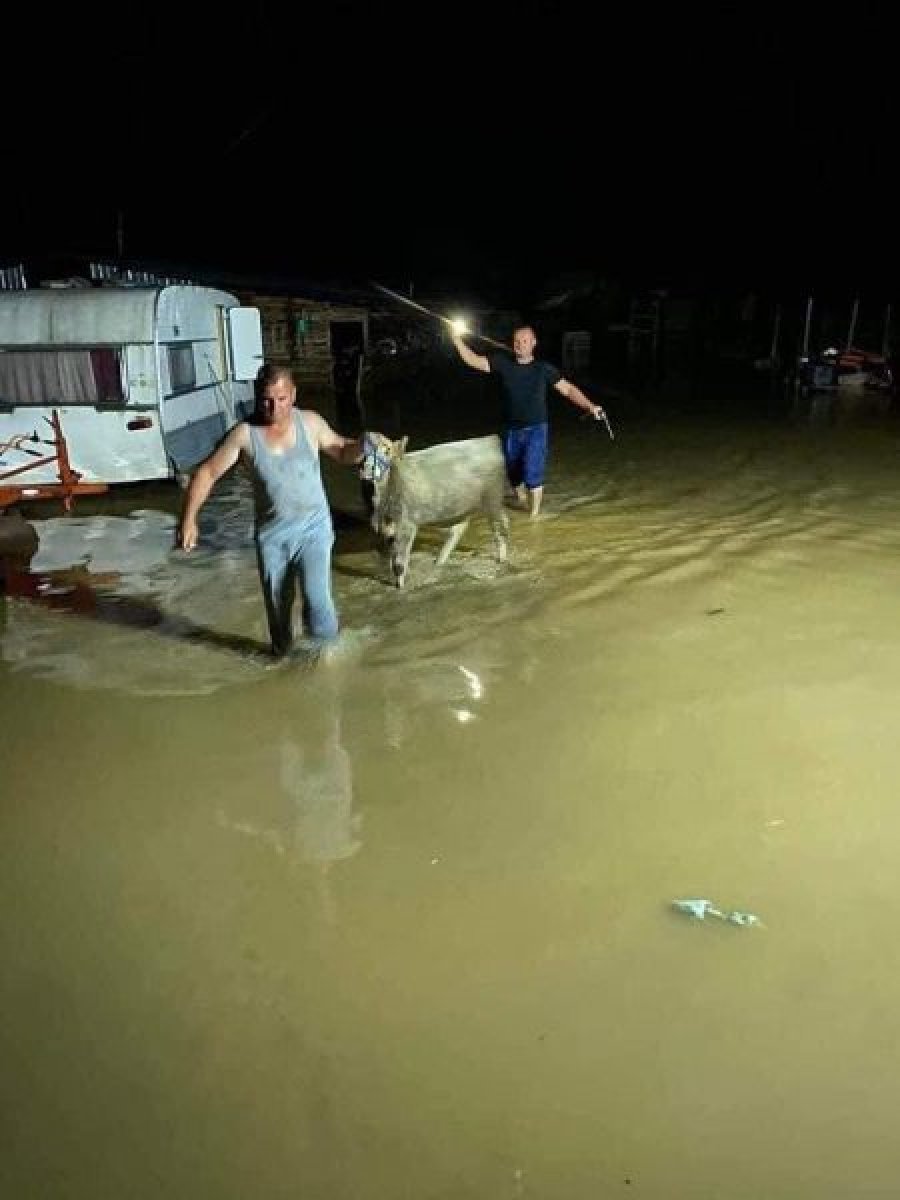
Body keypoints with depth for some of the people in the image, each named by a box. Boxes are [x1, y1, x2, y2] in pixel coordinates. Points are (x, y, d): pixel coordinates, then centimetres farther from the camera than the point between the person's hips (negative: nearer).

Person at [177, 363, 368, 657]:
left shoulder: (310, 423, -8)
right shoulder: (245, 434, -12)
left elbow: (343, 453, 8)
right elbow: (207, 473, -8)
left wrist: (361, 445, -15)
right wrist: (189, 519, -15)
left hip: (313, 527, -1)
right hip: (271, 534, 1)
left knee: (316, 597, -15)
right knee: (277, 602, 15)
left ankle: (326, 647, 12)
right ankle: (282, 651, 42)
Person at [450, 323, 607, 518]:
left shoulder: (543, 368, -2)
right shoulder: (502, 363, 0)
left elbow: (568, 389, 1)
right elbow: (473, 361, -3)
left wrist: (590, 407, -8)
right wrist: (457, 340, -15)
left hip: (535, 430, -3)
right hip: (510, 431, 3)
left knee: (533, 473, -13)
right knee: (514, 473, 13)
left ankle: (535, 515, 2)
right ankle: (523, 505, 37)